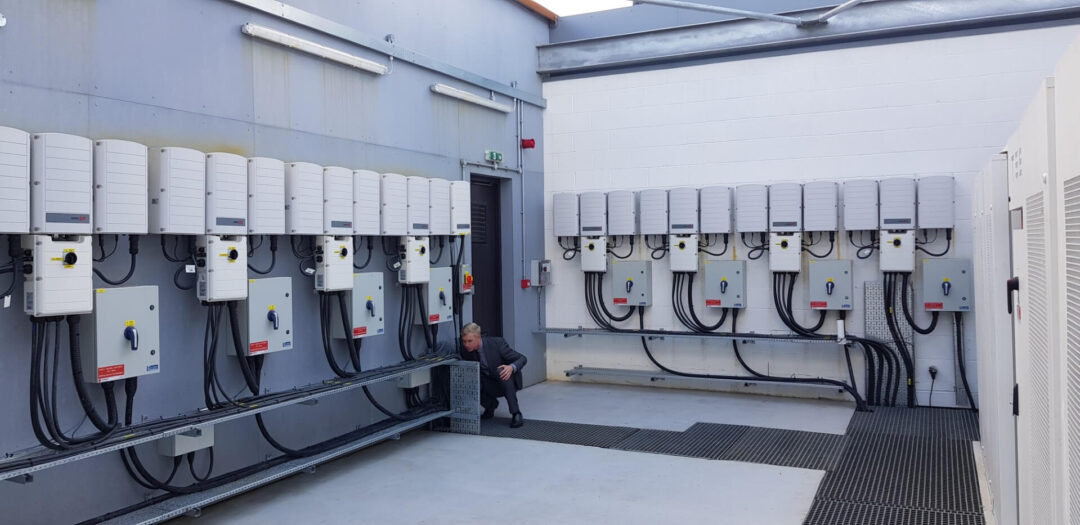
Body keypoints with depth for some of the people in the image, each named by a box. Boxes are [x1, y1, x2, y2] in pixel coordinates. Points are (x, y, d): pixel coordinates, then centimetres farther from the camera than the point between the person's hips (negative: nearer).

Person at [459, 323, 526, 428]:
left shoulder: (497, 343, -22)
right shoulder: (465, 350, -11)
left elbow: (522, 358, -19)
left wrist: (512, 367, -41)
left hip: (506, 381, -4)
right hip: (489, 387, 4)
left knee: (501, 371, -36)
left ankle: (516, 414, -30)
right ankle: (491, 405, 6)